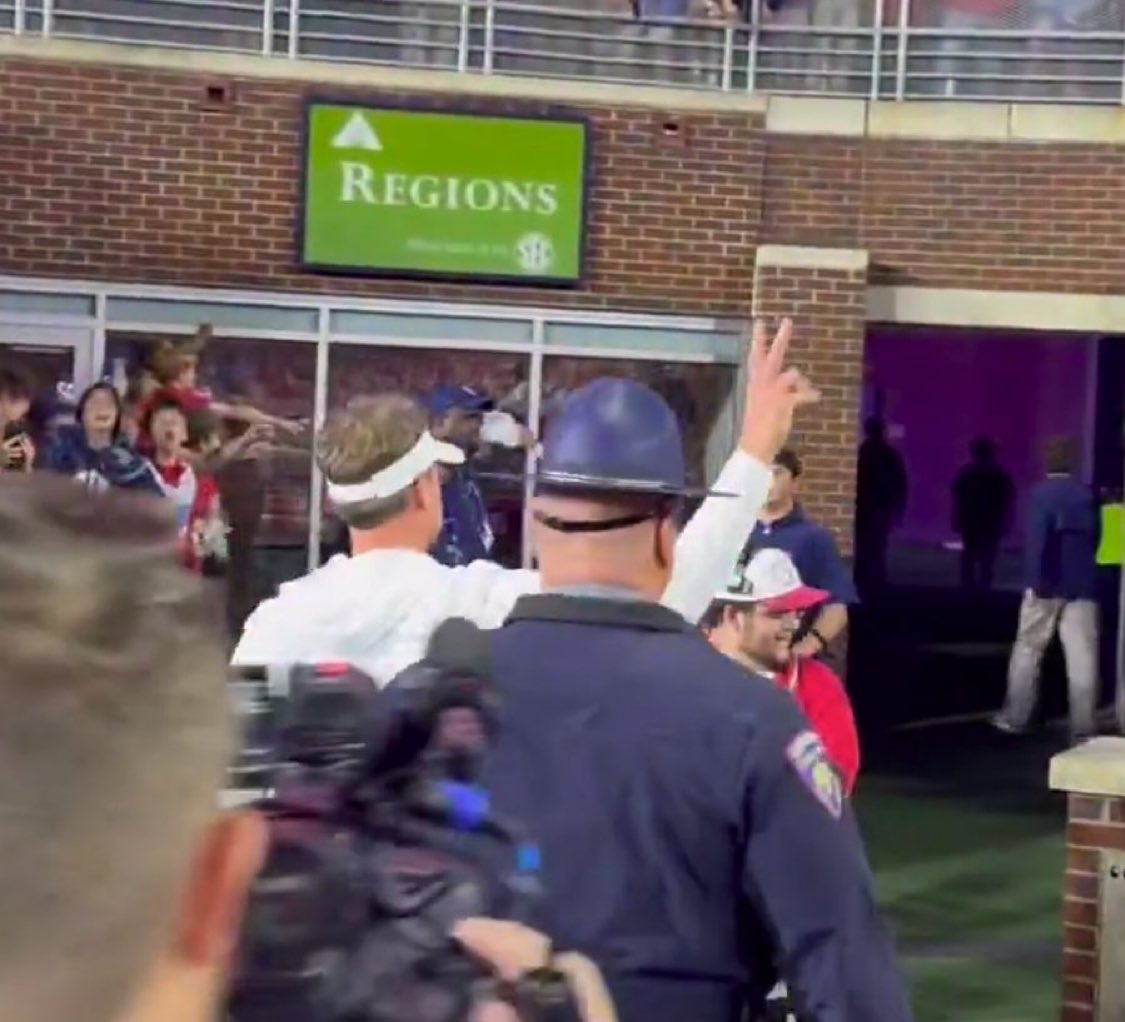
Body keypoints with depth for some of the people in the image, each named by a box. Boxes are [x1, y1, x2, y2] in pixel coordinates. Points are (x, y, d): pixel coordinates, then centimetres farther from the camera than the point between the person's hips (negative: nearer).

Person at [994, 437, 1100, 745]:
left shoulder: (1040, 493, -10)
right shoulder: (1087, 494, 6)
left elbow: (1037, 538, -20)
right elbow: (1094, 537, 11)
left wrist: (1036, 579, -17)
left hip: (1047, 585, -3)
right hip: (1082, 585, 3)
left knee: (1028, 651, 10)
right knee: (1082, 657, 1)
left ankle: (1015, 717, 13)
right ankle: (1083, 728, -1)